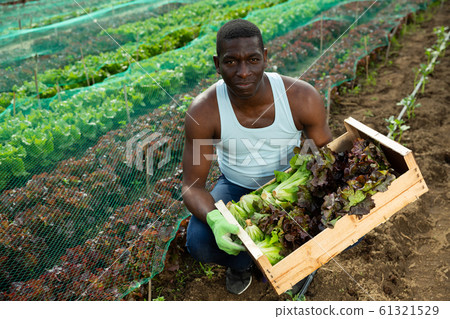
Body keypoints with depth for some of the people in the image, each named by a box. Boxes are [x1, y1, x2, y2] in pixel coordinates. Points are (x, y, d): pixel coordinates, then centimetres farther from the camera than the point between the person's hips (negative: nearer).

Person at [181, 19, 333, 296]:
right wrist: (214, 219, -42)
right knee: (199, 243, -26)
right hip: (237, 187, 0)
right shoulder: (203, 112, -26)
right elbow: (192, 186, -20)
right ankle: (242, 260, 13)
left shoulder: (303, 98, -24)